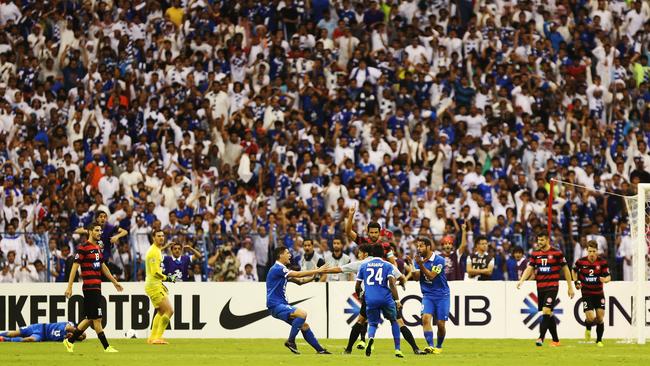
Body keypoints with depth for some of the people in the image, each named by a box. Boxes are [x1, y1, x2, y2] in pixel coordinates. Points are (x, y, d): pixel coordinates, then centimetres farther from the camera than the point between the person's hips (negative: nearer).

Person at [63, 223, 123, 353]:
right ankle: (106, 347, -3)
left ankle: (70, 341, 19)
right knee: (97, 318, -5)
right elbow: (75, 267, -11)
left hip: (97, 287, 9)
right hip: (90, 287, -9)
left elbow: (103, 267, 27)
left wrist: (114, 282, 30)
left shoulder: (98, 248, 16)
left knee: (90, 319, 11)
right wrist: (69, 287, -16)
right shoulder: (83, 248, -9)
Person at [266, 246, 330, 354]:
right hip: (276, 305, -10)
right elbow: (298, 274, -18)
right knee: (302, 314, -26)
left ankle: (320, 350, 11)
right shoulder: (277, 269, -13)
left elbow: (299, 281, 19)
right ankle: (290, 341, -17)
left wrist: (312, 276, 3)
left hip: (282, 305, 10)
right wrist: (317, 271, -12)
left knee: (304, 325, 7)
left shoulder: (282, 270, 18)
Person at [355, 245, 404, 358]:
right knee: (394, 321, 18)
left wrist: (359, 292, 36)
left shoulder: (364, 266, 12)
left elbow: (357, 286, 13)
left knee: (372, 323, 14)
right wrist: (397, 300, -8)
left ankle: (370, 337, -23)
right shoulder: (387, 265, 5)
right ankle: (397, 350, 10)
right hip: (386, 298, -1)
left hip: (370, 299, 1)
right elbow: (392, 283, -8)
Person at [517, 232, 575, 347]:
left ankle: (541, 338, -22)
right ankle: (555, 340, 18)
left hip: (552, 287, -5)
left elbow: (565, 270, 2)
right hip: (540, 288, 5)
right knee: (549, 315, 9)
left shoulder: (557, 253, -3)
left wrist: (570, 287, 3)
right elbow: (529, 269, 3)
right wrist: (521, 280, -15)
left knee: (546, 311, -18)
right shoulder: (535, 254, 8)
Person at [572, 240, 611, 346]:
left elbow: (608, 277, -7)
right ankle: (588, 329, 25)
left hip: (599, 293, 1)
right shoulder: (581, 262, -8)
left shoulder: (602, 262, -9)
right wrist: (576, 282, 1)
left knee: (600, 318, -2)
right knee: (590, 318, -12)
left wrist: (605, 279, -30)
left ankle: (599, 340, 16)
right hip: (586, 293, -1)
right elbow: (574, 271, 13)